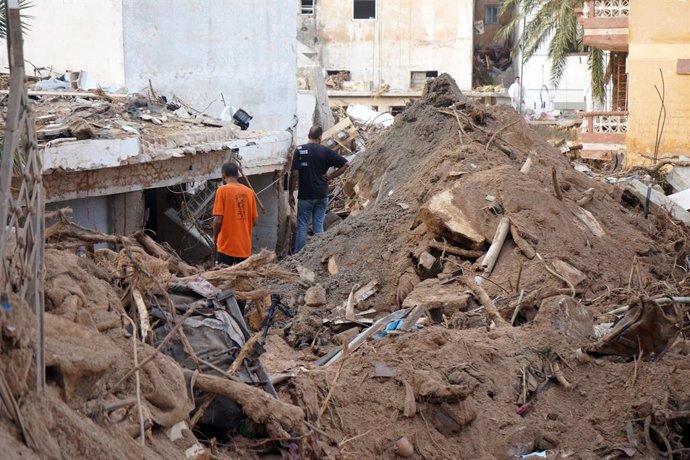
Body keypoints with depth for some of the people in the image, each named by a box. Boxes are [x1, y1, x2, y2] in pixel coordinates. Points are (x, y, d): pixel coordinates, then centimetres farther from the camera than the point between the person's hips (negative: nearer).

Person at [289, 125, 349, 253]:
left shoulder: (300, 150, -7)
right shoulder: (326, 151, -2)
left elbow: (294, 174, -10)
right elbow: (345, 164, -1)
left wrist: (291, 194, -3)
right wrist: (331, 176, 3)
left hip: (305, 196, -2)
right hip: (322, 195, 2)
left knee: (302, 226, 6)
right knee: (318, 225, 9)